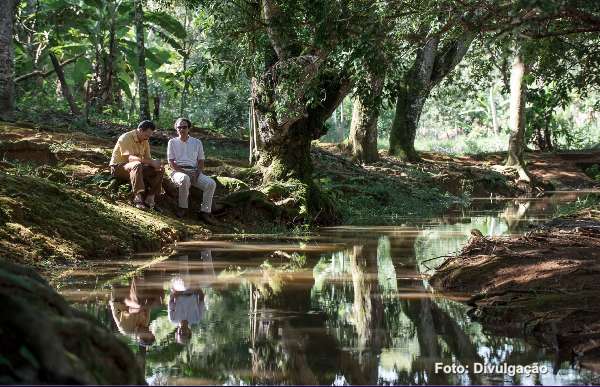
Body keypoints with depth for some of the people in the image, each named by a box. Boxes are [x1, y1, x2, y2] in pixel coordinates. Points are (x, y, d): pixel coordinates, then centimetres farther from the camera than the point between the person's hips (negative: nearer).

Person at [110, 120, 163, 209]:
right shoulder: (126, 138, -18)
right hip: (118, 167, -8)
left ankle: (150, 198, -21)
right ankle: (138, 198, -44)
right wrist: (152, 162, -39)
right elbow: (130, 158, -31)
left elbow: (147, 159, 5)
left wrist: (156, 165, -19)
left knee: (159, 170, -10)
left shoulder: (145, 141, 7)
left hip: (136, 168, 8)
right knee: (137, 165, -38)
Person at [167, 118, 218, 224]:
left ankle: (205, 212, -24)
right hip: (178, 171, -3)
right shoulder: (172, 142, 11)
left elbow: (201, 161, 14)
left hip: (194, 171, 3)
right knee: (185, 179, -41)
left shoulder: (197, 142, 18)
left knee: (211, 183, -26)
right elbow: (171, 162, 3)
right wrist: (183, 172, -13)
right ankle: (182, 207, -23)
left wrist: (197, 173, -7)